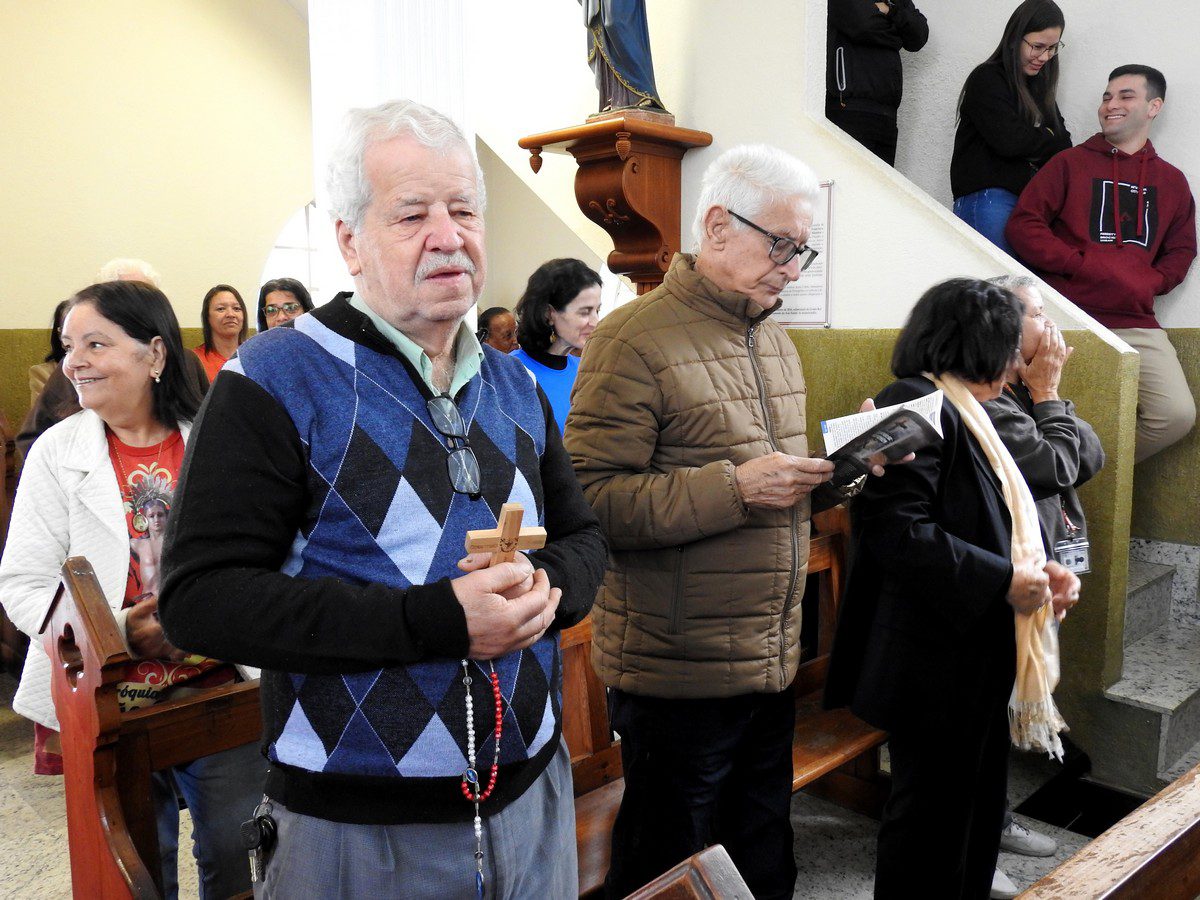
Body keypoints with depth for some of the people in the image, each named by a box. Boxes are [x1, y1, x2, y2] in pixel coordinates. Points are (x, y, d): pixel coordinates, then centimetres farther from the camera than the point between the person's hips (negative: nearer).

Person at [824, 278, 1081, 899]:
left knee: (976, 807, 21)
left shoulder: (957, 411, 15)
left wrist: (1037, 571, 4)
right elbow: (897, 530, -28)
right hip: (935, 661, -10)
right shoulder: (916, 406, -17)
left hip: (975, 657, 10)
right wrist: (1005, 581, -21)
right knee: (932, 822, 6)